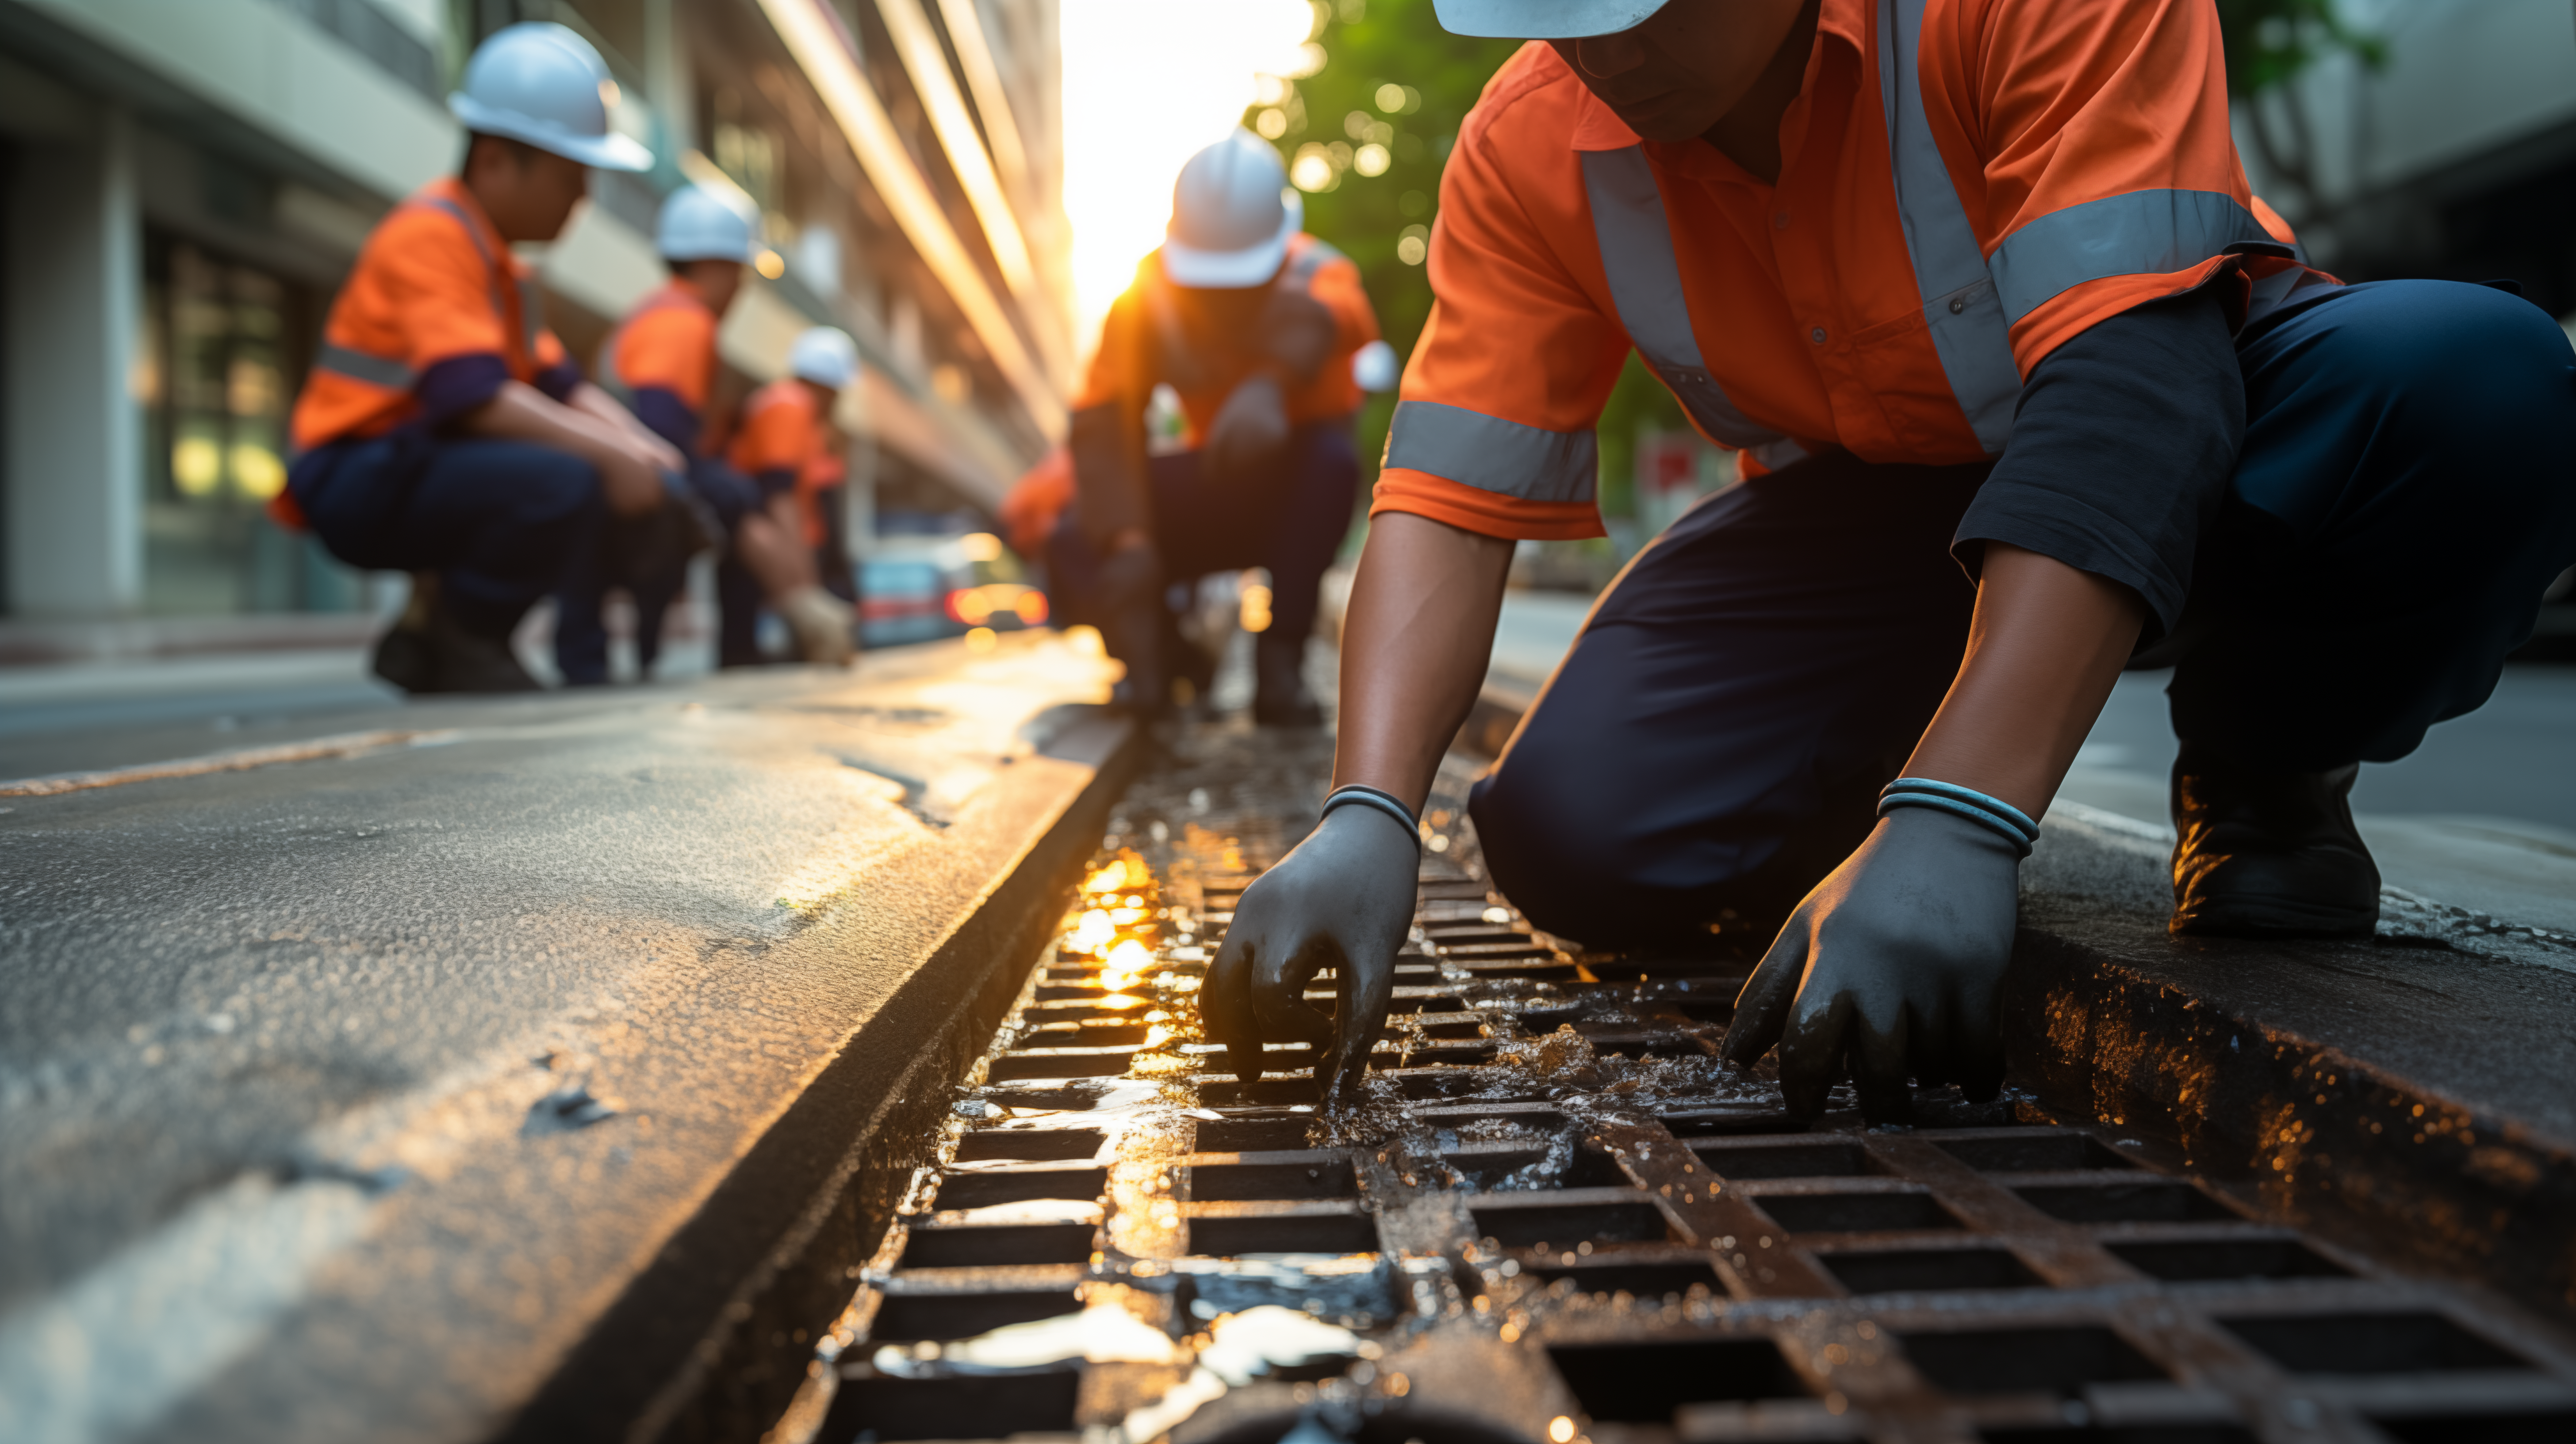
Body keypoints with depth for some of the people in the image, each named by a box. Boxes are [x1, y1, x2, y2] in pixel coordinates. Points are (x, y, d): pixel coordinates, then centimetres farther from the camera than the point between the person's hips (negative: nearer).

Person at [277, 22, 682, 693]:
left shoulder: (502, 264, 17)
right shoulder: (429, 235, -14)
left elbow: (561, 386, 11)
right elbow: (474, 399, -27)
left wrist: (643, 448, -7)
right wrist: (609, 454, -27)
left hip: (420, 470, 10)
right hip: (357, 479, -10)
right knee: (563, 483, -31)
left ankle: (437, 618, 8)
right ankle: (451, 639, -9)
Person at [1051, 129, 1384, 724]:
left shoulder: (1316, 273, -20)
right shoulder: (1148, 300, -13)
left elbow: (1315, 318, -47)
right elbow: (1104, 428, -25)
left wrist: (1270, 385, -71)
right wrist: (1127, 537, -44)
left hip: (1294, 489, -1)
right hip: (1212, 484, 1)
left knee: (1332, 456, -37)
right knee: (1076, 550, -24)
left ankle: (1280, 661, -23)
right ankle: (1156, 648, 7)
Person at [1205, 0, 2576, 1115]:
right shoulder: (1531, 146, -15)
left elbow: (2128, 392, -38)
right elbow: (1447, 499, -20)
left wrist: (1954, 825, -49)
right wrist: (1368, 815, -37)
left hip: (2188, 423, -2)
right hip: (1871, 502, 2)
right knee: (1575, 832, -21)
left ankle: (2260, 774, -4)